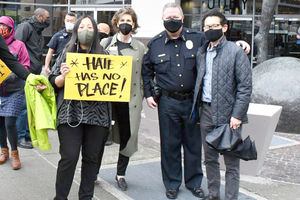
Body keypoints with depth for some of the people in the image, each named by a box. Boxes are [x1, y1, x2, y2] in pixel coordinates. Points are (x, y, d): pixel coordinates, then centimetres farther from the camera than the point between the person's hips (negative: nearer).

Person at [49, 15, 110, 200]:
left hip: (97, 114, 2)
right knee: (69, 157, -6)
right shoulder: (67, 53, 8)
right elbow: (54, 83, 7)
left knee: (92, 157, 8)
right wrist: (63, 76, -13)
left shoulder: (103, 54, 10)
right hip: (71, 113, -1)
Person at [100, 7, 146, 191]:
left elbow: (144, 75, 9)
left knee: (127, 136, 4)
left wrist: (141, 98, 3)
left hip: (130, 99, 1)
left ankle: (121, 173, 22)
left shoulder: (140, 48, 8)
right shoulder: (106, 43, 6)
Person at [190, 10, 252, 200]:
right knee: (210, 158, 15)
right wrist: (197, 108, 9)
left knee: (231, 162, 2)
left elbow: (245, 86, -10)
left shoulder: (236, 52, -7)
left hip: (228, 113, -6)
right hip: (207, 111, 6)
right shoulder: (201, 52, 12)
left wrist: (237, 115, -15)